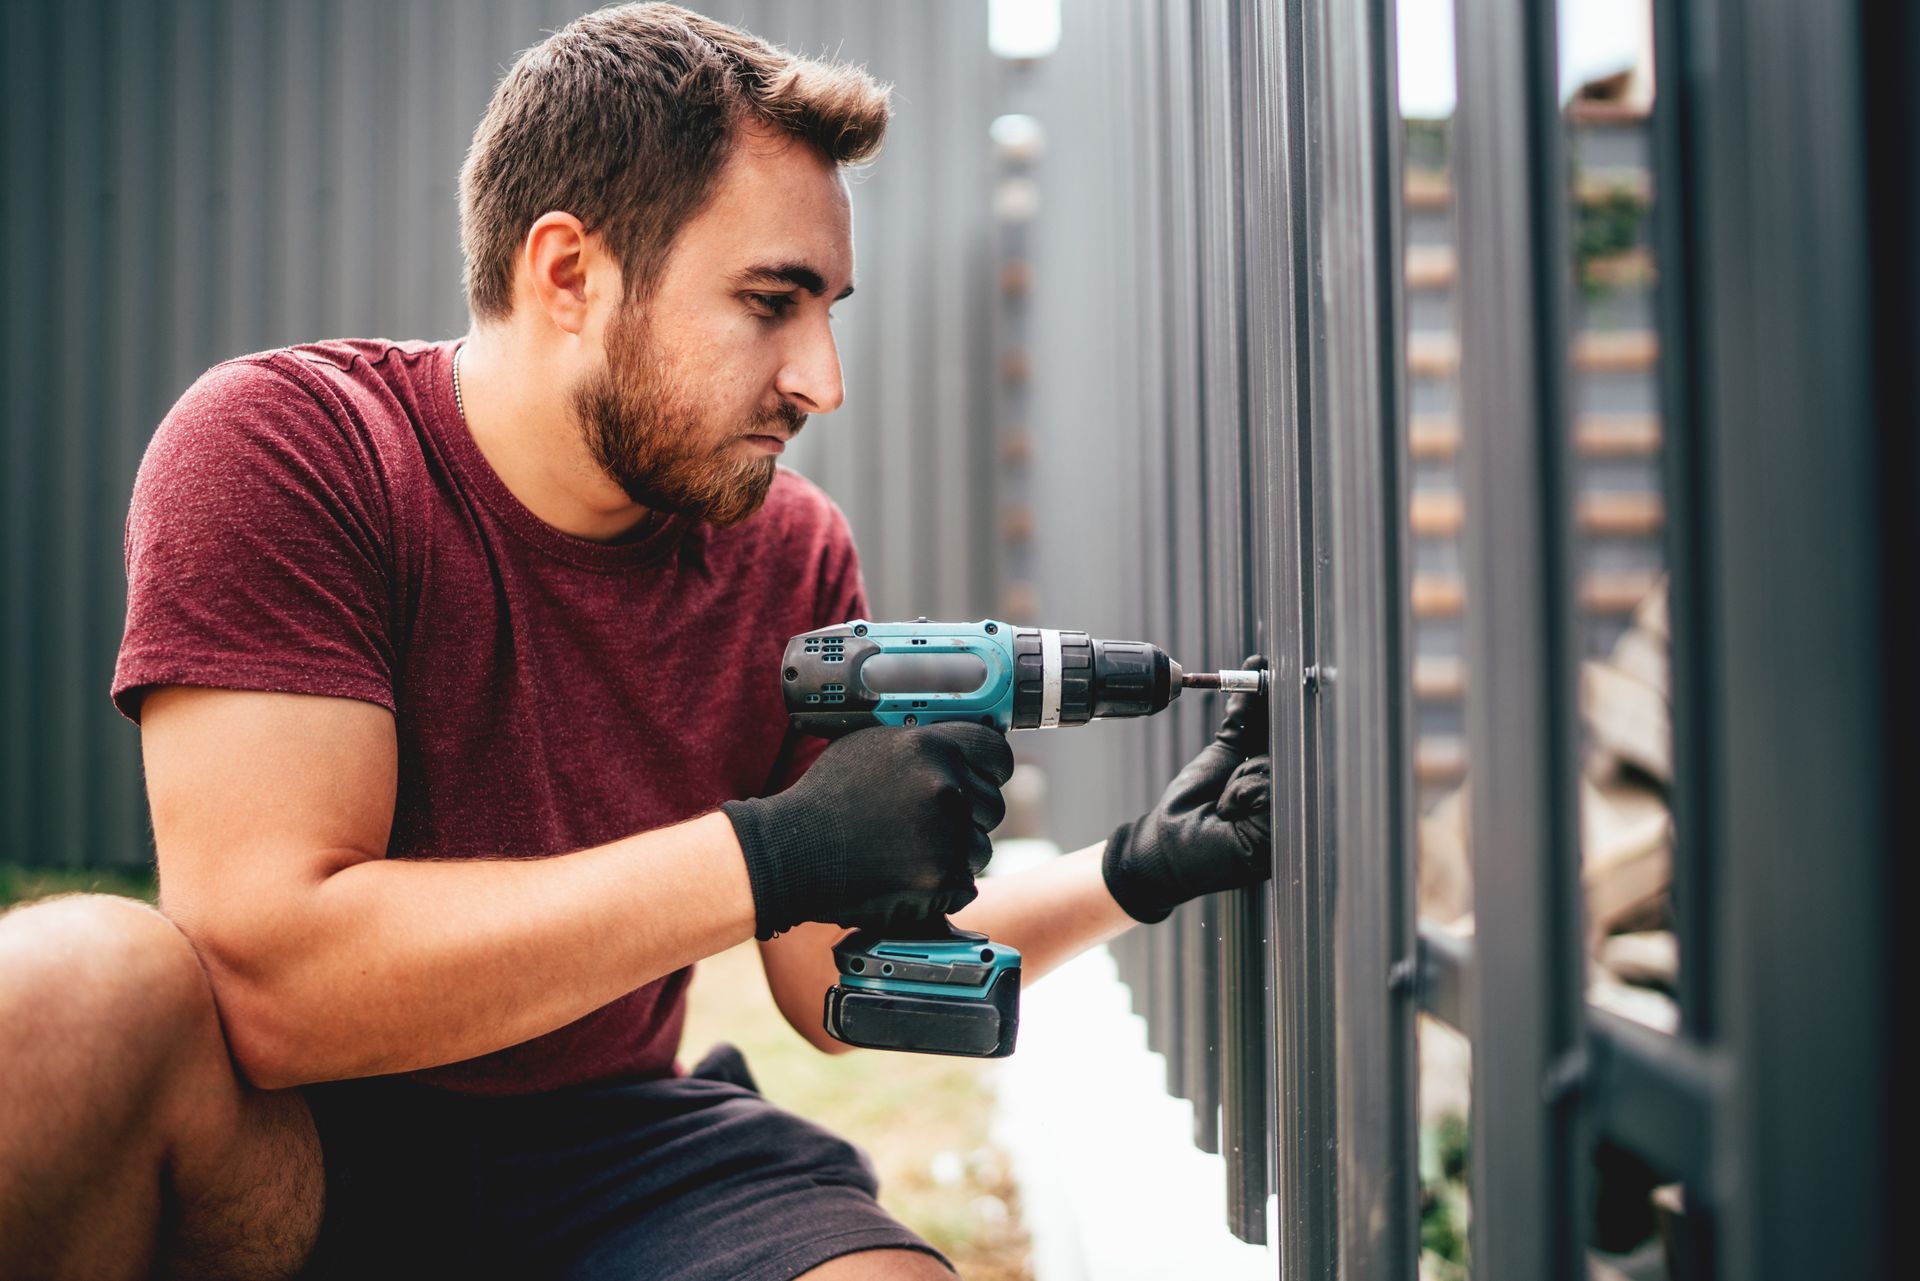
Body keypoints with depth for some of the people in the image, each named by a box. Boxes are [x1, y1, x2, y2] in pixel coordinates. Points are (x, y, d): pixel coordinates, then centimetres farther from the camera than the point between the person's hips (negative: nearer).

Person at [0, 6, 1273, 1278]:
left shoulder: (792, 553, -3)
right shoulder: (278, 445, -15)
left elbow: (837, 989, 3)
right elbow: (267, 972, -26)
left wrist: (1129, 872, -11)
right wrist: (774, 854, -30)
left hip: (597, 1151, 2)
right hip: (289, 1141, -1)